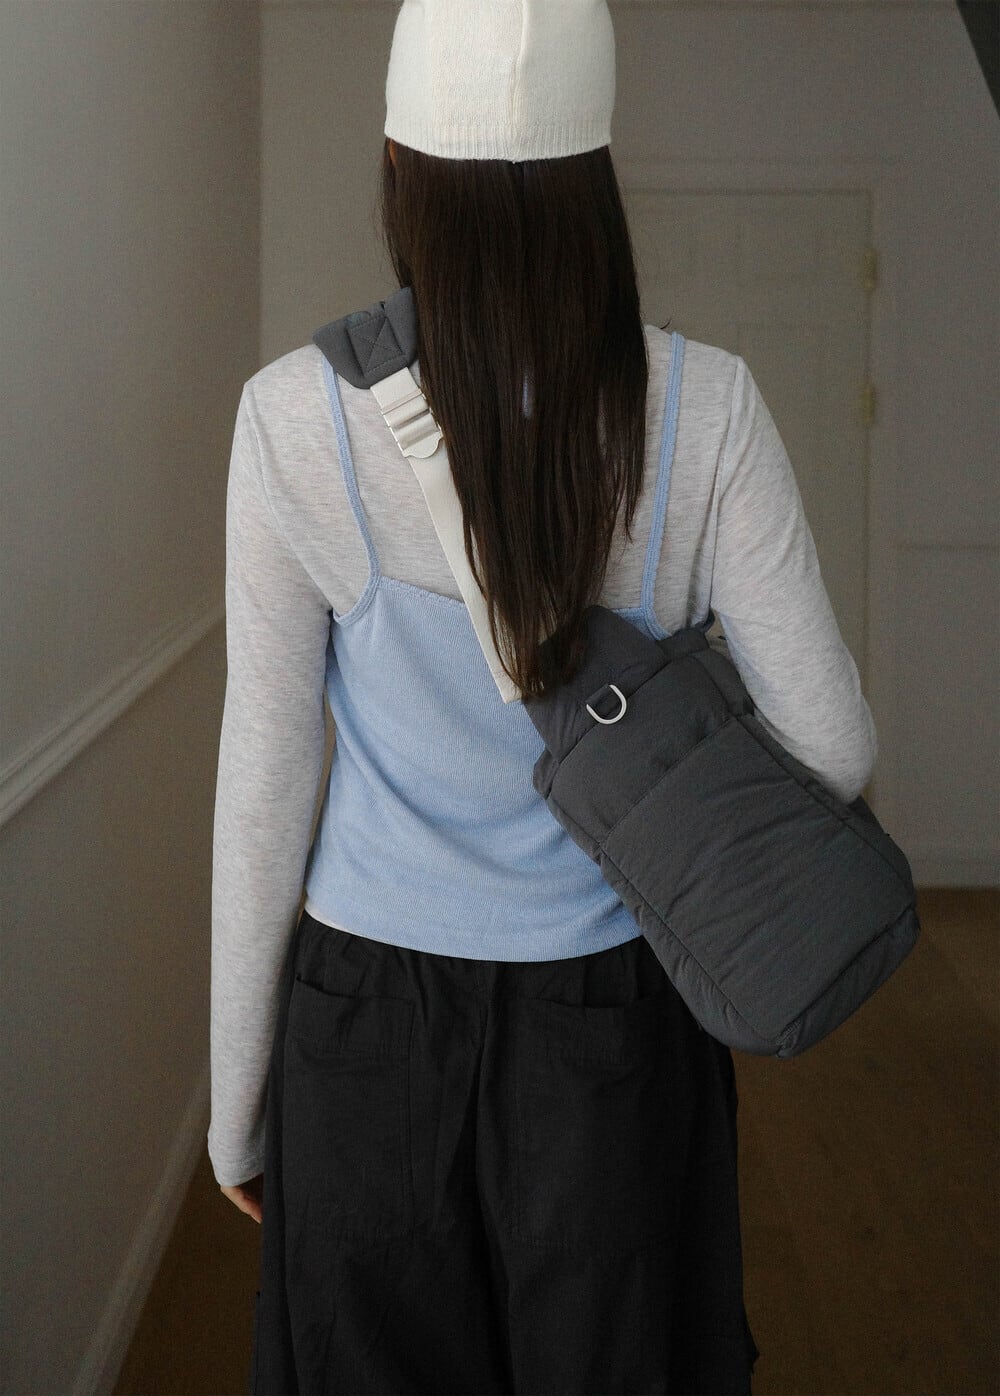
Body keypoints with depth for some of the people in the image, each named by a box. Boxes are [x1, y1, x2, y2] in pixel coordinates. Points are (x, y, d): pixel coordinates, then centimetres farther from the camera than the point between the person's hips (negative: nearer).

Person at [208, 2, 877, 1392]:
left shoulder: (298, 419, -14)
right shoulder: (704, 409, -11)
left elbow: (265, 788, -8)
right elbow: (834, 745, -10)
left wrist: (236, 1103, 3)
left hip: (374, 1020, 0)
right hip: (619, 1018, 1)